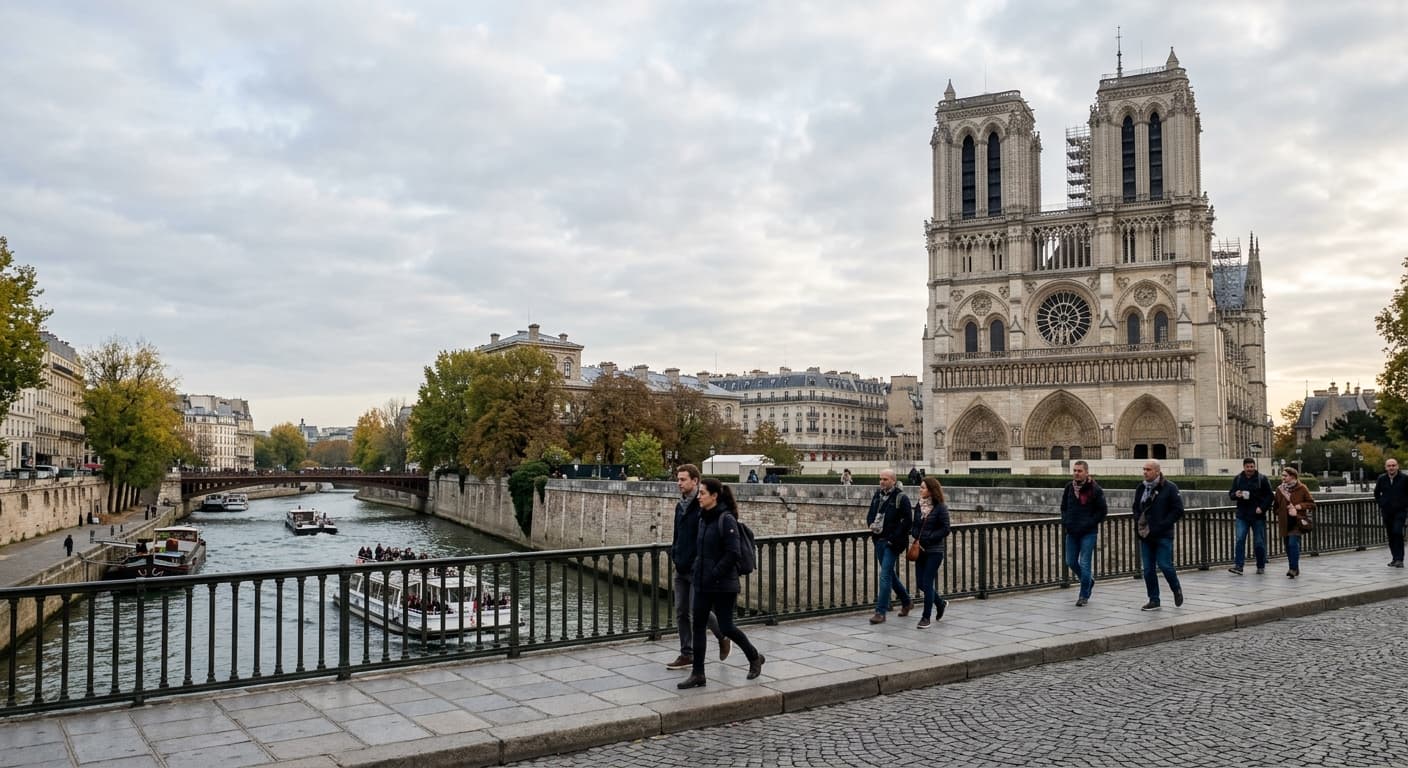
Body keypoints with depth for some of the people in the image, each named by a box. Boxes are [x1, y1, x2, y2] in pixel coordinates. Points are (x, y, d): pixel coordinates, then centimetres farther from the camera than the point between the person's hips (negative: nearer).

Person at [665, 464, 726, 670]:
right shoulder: (680, 506, 12)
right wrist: (674, 554, 10)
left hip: (697, 569, -8)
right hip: (681, 568, 8)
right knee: (681, 612, 9)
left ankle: (723, 638, 21)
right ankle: (687, 655, 17)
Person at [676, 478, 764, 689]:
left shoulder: (726, 519, -15)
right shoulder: (703, 518, 9)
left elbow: (732, 553, -19)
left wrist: (714, 575, -19)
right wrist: (698, 568, 8)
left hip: (723, 584, -8)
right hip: (702, 584, 8)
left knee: (726, 627, 1)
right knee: (698, 626, 5)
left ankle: (754, 658, 25)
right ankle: (698, 674, 11)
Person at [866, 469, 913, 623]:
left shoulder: (901, 498, -11)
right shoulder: (877, 495, 9)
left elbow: (908, 521, -14)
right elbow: (870, 514, 20)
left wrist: (894, 537, -16)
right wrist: (872, 526, -1)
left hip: (892, 543, -7)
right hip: (879, 540, 7)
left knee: (885, 576, -10)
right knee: (890, 574, 17)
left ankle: (880, 612, -6)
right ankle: (906, 602, 35)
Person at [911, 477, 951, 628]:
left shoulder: (940, 507, -10)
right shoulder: (919, 506, 7)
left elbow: (945, 530, -11)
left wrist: (927, 539, -15)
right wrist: (917, 538, -6)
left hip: (934, 551, -6)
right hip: (921, 550, 6)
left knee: (927, 583, -5)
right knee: (921, 583, 8)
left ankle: (926, 617, 6)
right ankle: (940, 603, 34)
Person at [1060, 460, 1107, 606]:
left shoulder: (1095, 489, -10)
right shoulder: (1069, 487, 5)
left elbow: (1103, 510, -7)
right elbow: (1063, 507, 17)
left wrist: (1089, 524, -13)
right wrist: (1065, 522, 2)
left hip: (1088, 533, -5)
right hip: (1072, 532, 5)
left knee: (1084, 564, -4)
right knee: (1071, 562, 10)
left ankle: (1084, 596, 9)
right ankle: (1088, 580, 36)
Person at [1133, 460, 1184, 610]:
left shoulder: (1169, 488, -6)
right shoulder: (1141, 488, 11)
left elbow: (1178, 510, -9)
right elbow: (1136, 509, 22)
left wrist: (1161, 526, -14)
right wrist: (1138, 525, 5)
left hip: (1163, 536, -5)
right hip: (1145, 536, 5)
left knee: (1165, 565, -7)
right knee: (1148, 569, 4)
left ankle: (1177, 589, 22)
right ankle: (1153, 600, 13)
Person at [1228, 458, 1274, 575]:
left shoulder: (1262, 479, -1)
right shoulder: (1237, 479, 8)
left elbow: (1269, 496, -1)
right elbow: (1230, 494, 13)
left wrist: (1262, 508, -14)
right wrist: (1236, 494, -11)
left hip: (1258, 516, -2)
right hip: (1242, 516, 2)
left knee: (1259, 542, 6)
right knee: (1239, 540, -9)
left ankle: (1261, 566, 20)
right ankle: (1238, 565, -11)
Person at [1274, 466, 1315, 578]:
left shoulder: (1302, 488, -4)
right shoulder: (1280, 489, 8)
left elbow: (1311, 504, 2)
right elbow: (1277, 505, 19)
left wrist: (1299, 506, -13)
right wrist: (1278, 514, 2)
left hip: (1297, 521, -5)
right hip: (1285, 522, 5)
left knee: (1293, 543, -17)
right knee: (1288, 545, 9)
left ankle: (1294, 568, -14)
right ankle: (1294, 568, 22)